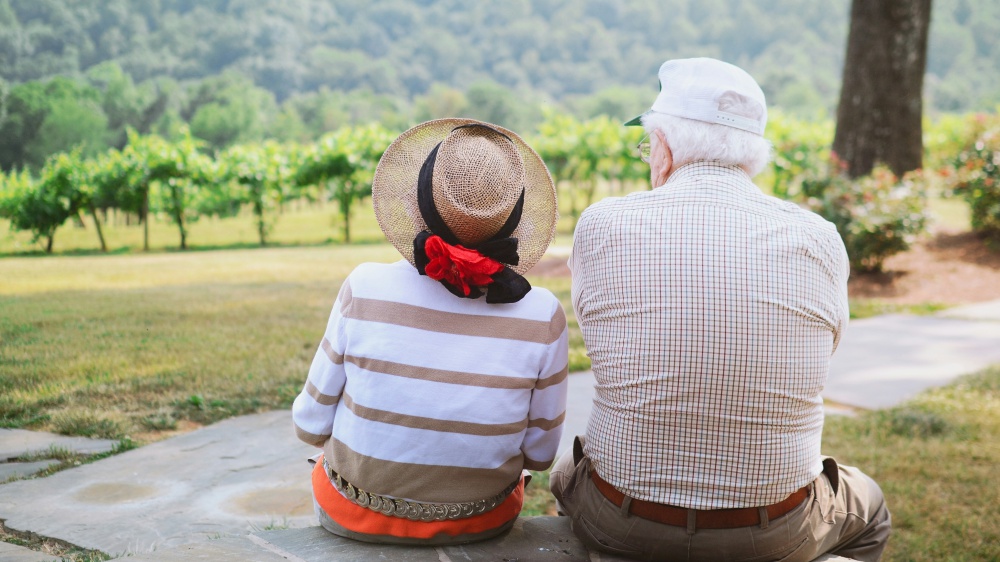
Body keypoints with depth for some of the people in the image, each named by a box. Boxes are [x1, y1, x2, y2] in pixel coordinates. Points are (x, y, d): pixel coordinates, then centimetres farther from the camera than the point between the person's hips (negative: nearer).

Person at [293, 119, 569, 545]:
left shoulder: (365, 290, -22)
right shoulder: (542, 317, -21)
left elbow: (312, 425, -10)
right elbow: (540, 453, -8)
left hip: (356, 516, 0)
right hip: (481, 522, 1)